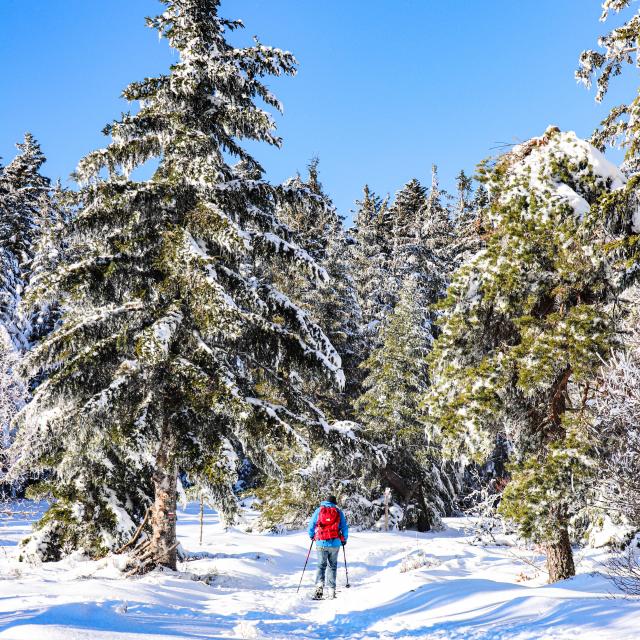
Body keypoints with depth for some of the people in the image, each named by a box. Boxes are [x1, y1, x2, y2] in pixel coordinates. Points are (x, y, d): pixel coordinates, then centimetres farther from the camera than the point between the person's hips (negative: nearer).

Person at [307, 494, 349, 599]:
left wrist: (312, 536, 24)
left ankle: (319, 586, -15)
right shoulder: (338, 512, 7)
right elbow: (345, 527, 7)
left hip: (321, 543, 0)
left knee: (321, 565, 8)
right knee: (332, 566, 11)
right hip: (335, 543, 0)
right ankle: (331, 590, 6)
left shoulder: (319, 510, 7)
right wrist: (344, 539, 23)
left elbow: (311, 525, 6)